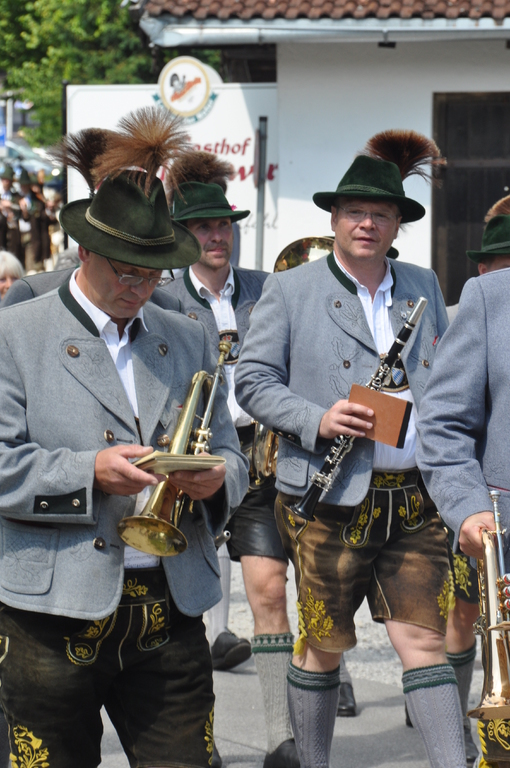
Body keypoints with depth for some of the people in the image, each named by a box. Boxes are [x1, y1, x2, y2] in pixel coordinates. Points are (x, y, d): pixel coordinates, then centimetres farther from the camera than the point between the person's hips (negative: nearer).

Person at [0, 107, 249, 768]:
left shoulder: (188, 340, 15)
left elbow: (230, 458, 14)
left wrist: (215, 480, -9)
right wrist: (89, 473, -21)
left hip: (172, 613, 3)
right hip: (56, 615, -3)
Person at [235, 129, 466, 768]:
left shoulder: (422, 286, 13)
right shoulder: (289, 291, 1)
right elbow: (252, 381, -2)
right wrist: (316, 419, -17)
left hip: (413, 498, 3)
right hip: (331, 499, -3)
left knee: (425, 639, 0)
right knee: (324, 643, 8)